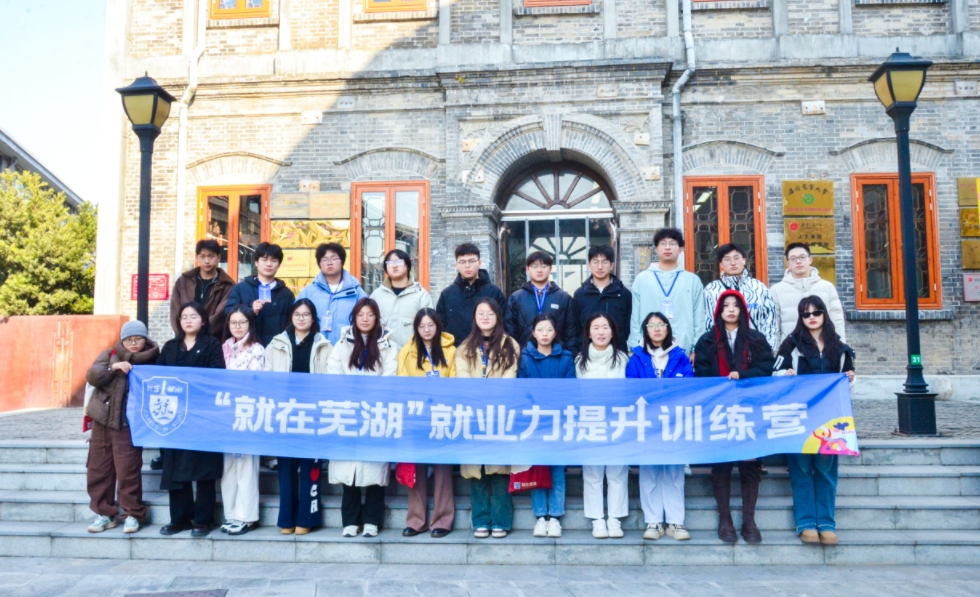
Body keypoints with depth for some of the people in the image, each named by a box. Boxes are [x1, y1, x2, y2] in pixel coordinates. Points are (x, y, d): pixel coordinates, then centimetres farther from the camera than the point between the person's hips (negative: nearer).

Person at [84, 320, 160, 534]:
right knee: (98, 469, 8)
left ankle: (133, 514, 8)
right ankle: (104, 513, 20)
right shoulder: (109, 355, 8)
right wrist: (113, 367, -19)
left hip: (129, 424, -3)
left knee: (128, 470, -6)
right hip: (102, 420, 3)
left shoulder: (151, 362, 2)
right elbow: (92, 376, -6)